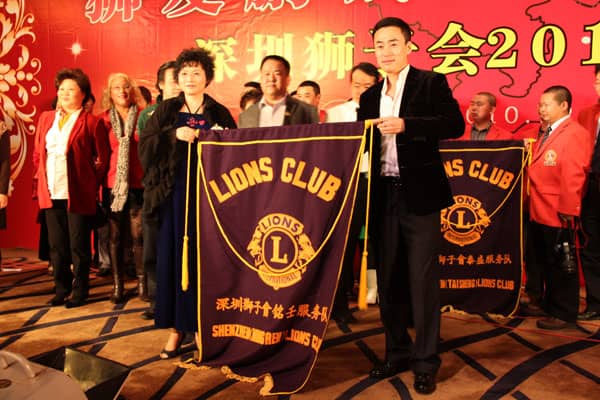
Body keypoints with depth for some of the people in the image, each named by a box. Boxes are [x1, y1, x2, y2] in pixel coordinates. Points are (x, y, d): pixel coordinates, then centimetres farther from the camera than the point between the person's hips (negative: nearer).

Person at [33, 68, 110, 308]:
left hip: (77, 194, -5)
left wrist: (91, 186, -2)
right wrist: (41, 181, 10)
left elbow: (102, 158, -1)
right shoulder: (46, 118, 14)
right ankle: (61, 290, 25)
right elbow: (37, 153, 18)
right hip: (51, 194, 5)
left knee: (78, 246, 3)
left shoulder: (92, 122, -2)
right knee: (56, 246, 12)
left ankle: (79, 292, 16)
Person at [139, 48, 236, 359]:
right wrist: (174, 135, -15)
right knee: (172, 257, 2)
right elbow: (144, 145, -2)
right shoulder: (166, 111, 9)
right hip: (174, 194, 1)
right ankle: (177, 327, 13)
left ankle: (202, 325, 13)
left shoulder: (219, 113, 6)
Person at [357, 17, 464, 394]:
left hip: (420, 194, -5)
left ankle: (426, 362, 15)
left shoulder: (432, 83, 0)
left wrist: (406, 124, -23)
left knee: (422, 280, 0)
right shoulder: (370, 96, 14)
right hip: (384, 196, 5)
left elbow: (455, 124, -15)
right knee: (389, 279, 11)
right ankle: (397, 352, 27)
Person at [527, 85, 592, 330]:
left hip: (557, 213, -8)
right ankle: (549, 305, 33)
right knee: (545, 262, 18)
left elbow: (573, 176, -19)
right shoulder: (547, 133, 16)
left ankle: (564, 314, 16)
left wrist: (568, 210, -20)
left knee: (560, 265, 3)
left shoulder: (575, 134, -12)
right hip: (539, 211, 9)